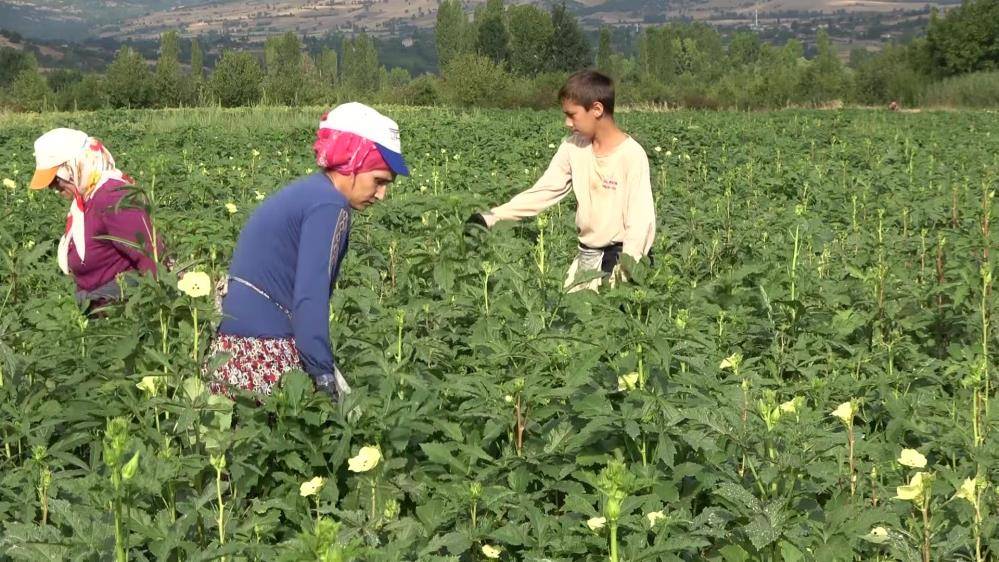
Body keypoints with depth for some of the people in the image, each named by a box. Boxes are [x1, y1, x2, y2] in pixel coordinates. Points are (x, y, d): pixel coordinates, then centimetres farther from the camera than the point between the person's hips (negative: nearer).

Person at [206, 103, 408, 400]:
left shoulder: (306, 191, 16)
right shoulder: (330, 205, -12)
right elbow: (310, 299, -19)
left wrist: (324, 365, 19)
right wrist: (327, 379, -17)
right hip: (264, 356, -9)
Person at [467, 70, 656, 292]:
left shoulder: (632, 154, -15)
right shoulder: (574, 147, 2)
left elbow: (641, 219, -17)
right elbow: (543, 191, 2)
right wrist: (492, 216, -7)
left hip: (621, 255, -5)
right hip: (587, 255, 6)